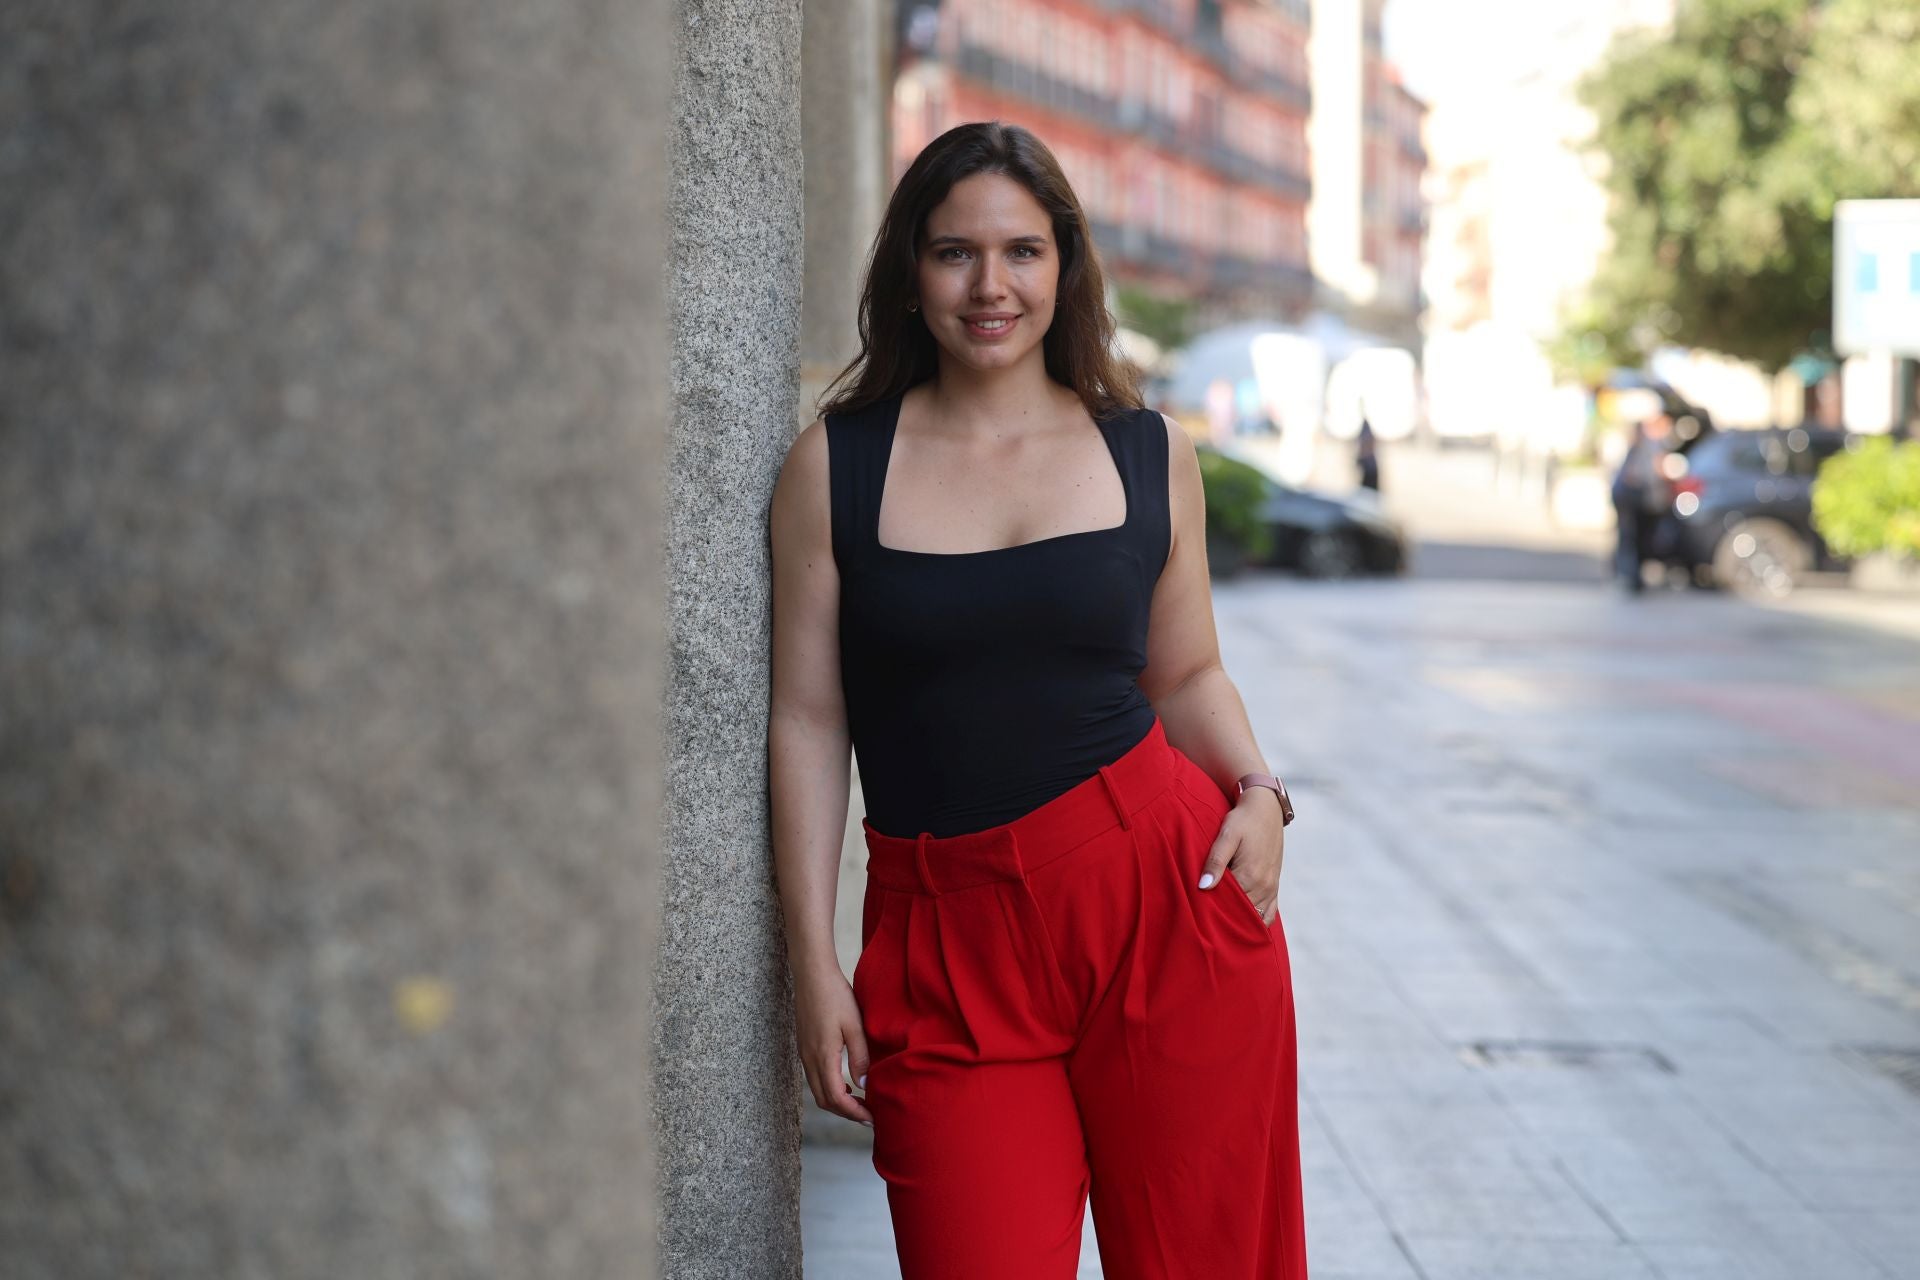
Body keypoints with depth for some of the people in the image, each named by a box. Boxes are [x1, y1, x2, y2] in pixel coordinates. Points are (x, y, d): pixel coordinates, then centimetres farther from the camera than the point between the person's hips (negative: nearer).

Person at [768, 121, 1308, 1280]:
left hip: (1164, 896, 1)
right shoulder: (837, 464, 4)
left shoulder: (1150, 453, 9)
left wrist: (1259, 792, -3)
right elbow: (809, 719, 3)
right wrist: (815, 961, -1)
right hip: (947, 940, -1)